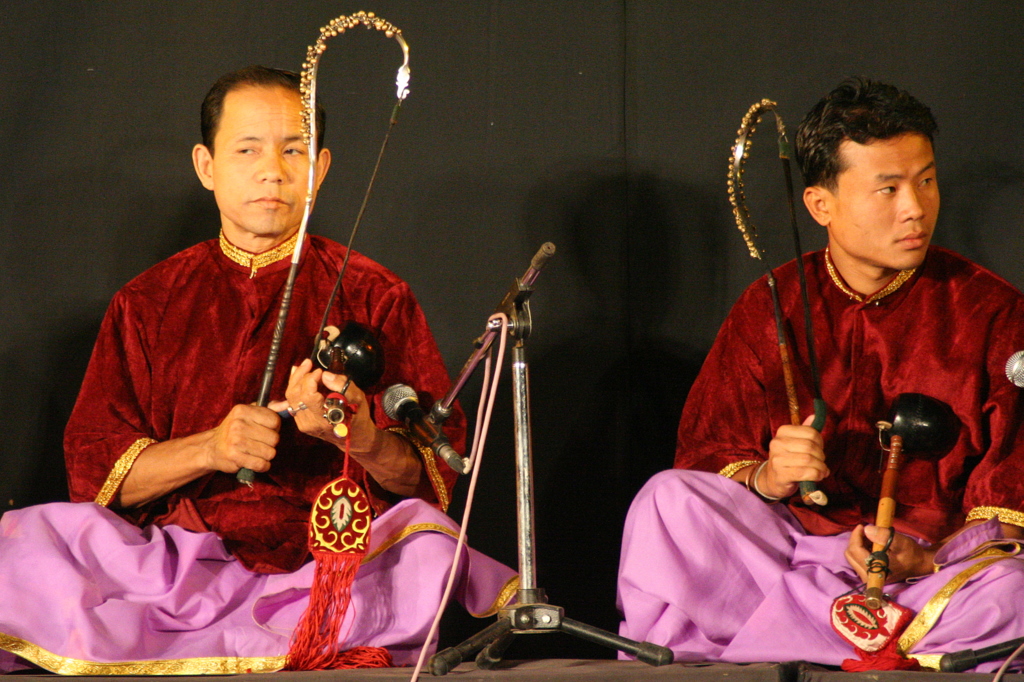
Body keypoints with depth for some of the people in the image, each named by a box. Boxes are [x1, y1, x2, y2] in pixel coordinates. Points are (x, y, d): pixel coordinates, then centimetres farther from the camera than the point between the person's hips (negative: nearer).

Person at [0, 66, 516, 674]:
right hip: (181, 561, 1)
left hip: (341, 561, 0)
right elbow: (93, 469, 7)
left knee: (430, 550, -35)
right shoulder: (147, 304, 16)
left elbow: (436, 473, 5)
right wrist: (209, 450, -12)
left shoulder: (375, 297, 12)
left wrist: (362, 440, -18)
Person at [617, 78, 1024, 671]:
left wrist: (928, 559, -20)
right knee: (668, 499, -23)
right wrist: (766, 479, -19)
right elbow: (705, 459, 5)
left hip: (949, 560, -1)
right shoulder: (770, 309, 7)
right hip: (791, 543, 1)